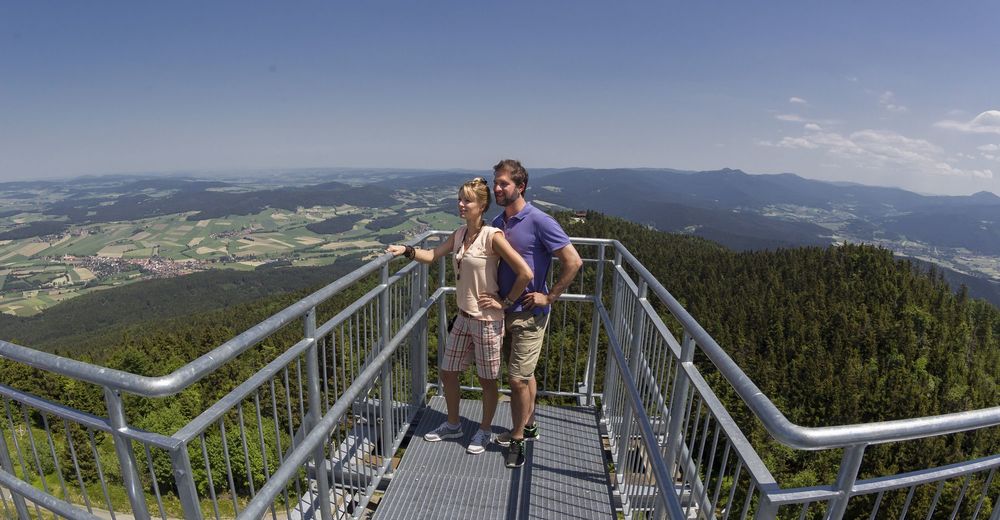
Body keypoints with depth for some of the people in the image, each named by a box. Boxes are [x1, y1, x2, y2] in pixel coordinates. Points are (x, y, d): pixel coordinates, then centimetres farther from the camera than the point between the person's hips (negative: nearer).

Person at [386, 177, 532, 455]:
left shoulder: (492, 236, -19)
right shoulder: (459, 234, 4)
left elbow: (525, 273, -23)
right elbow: (432, 255, 4)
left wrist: (505, 301, -14)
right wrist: (406, 250, -12)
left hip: (487, 321, -7)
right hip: (463, 318, 8)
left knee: (487, 379, 12)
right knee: (447, 372, 17)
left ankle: (485, 431, 36)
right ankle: (453, 425, 41)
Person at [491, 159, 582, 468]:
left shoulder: (539, 222, -17)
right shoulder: (497, 223, 5)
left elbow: (573, 261, -18)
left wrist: (549, 297, -15)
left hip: (529, 314, -7)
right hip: (505, 311, 7)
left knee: (519, 378, 0)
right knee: (525, 374, 20)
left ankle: (516, 439, 21)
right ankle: (529, 426, 38)